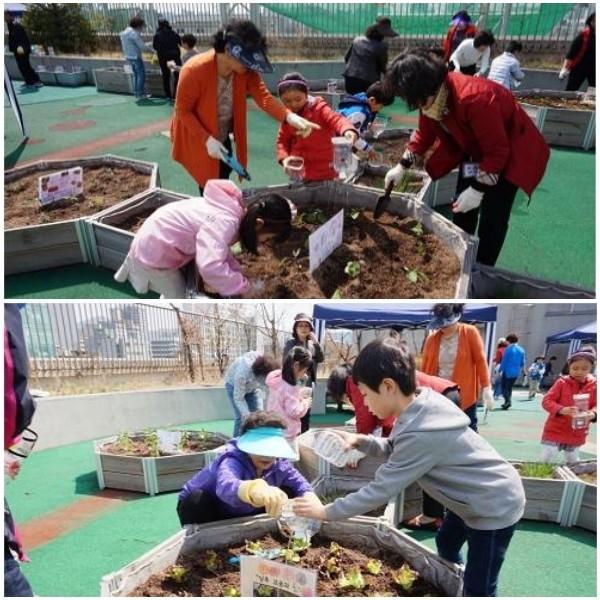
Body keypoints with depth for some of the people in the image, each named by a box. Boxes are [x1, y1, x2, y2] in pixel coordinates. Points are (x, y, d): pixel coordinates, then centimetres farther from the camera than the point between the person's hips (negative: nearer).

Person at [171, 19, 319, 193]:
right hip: (197, 140, -5)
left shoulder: (247, 71, -16)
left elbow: (263, 97, -27)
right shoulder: (194, 70, -29)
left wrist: (290, 116, -45)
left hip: (223, 138, 5)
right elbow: (182, 110, -21)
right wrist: (207, 139, -29)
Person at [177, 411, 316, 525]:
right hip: (209, 509, -5)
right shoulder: (232, 461, -39)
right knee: (195, 499, -39)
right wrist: (254, 490, -86)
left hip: (240, 514, 6)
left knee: (287, 493, -9)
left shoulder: (279, 464, -17)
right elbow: (226, 486, -62)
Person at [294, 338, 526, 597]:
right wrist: (360, 440, -11)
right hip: (475, 495, 9)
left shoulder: (420, 434, -36)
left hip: (495, 505, -9)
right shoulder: (422, 402, -10)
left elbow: (379, 491, -29)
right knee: (446, 543, 28)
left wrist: (325, 511, -19)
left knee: (478, 589, 3)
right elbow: (396, 449, 5)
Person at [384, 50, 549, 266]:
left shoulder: (474, 99, -39)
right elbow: (425, 134, 5)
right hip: (477, 149, 8)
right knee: (462, 210, 9)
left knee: (493, 218, -10)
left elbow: (497, 151, -31)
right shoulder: (431, 96, -14)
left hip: (512, 149, -8)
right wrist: (402, 166, 0)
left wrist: (478, 190, -29)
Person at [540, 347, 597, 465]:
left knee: (573, 463, 20)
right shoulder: (562, 382, -11)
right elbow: (546, 401, -12)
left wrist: (593, 413, -22)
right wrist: (561, 409, -30)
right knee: (546, 461, 0)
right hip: (555, 431, -3)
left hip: (577, 435, 3)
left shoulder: (594, 385, -3)